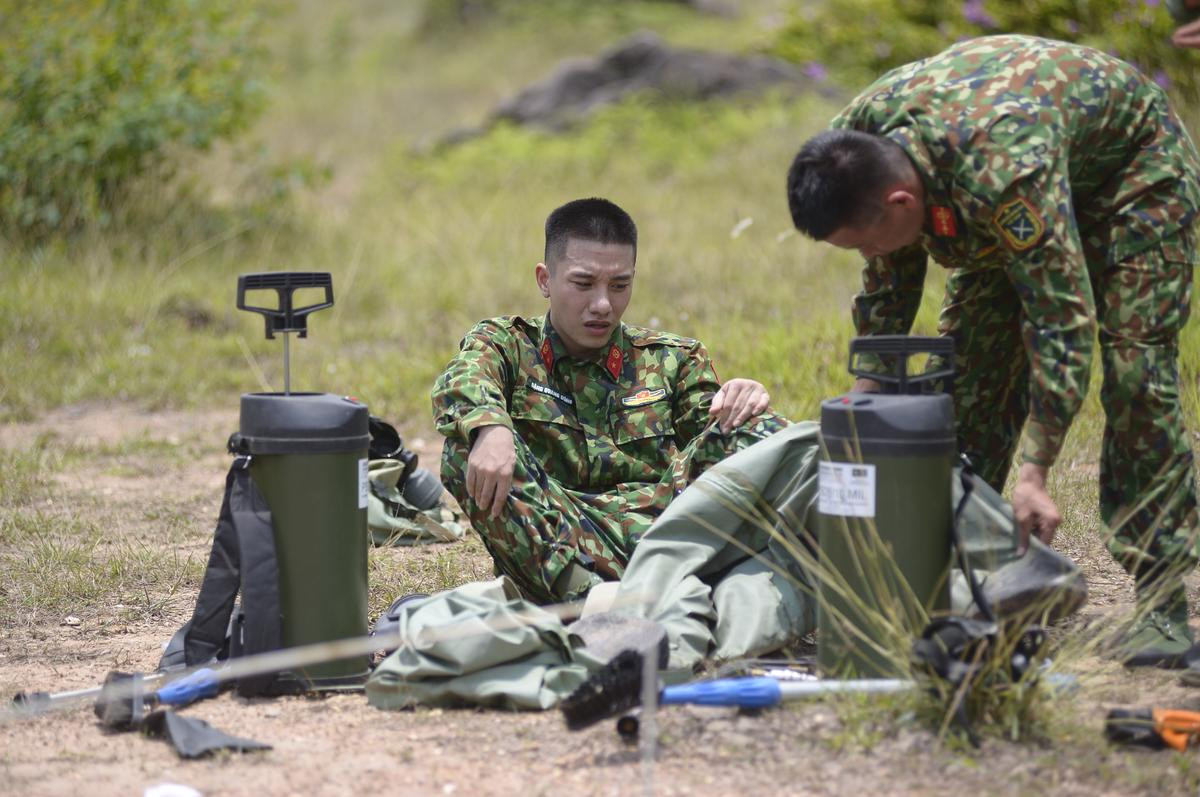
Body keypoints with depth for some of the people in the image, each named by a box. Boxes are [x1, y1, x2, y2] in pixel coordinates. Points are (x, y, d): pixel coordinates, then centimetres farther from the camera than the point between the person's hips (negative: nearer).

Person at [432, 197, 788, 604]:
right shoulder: (508, 344, 12)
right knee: (467, 449, -26)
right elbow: (462, 379, -11)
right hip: (551, 548, -2)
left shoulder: (672, 360, 21)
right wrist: (489, 427, -35)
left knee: (757, 431, -18)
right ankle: (584, 590, -44)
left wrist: (741, 400, -19)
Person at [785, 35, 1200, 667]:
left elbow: (1061, 320, -43)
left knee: (1136, 371, -17)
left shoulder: (1003, 167, -45)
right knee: (970, 365, -3)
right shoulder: (856, 147, -23)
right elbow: (887, 291, -5)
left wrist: (1033, 476, -45)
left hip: (1131, 160, -7)